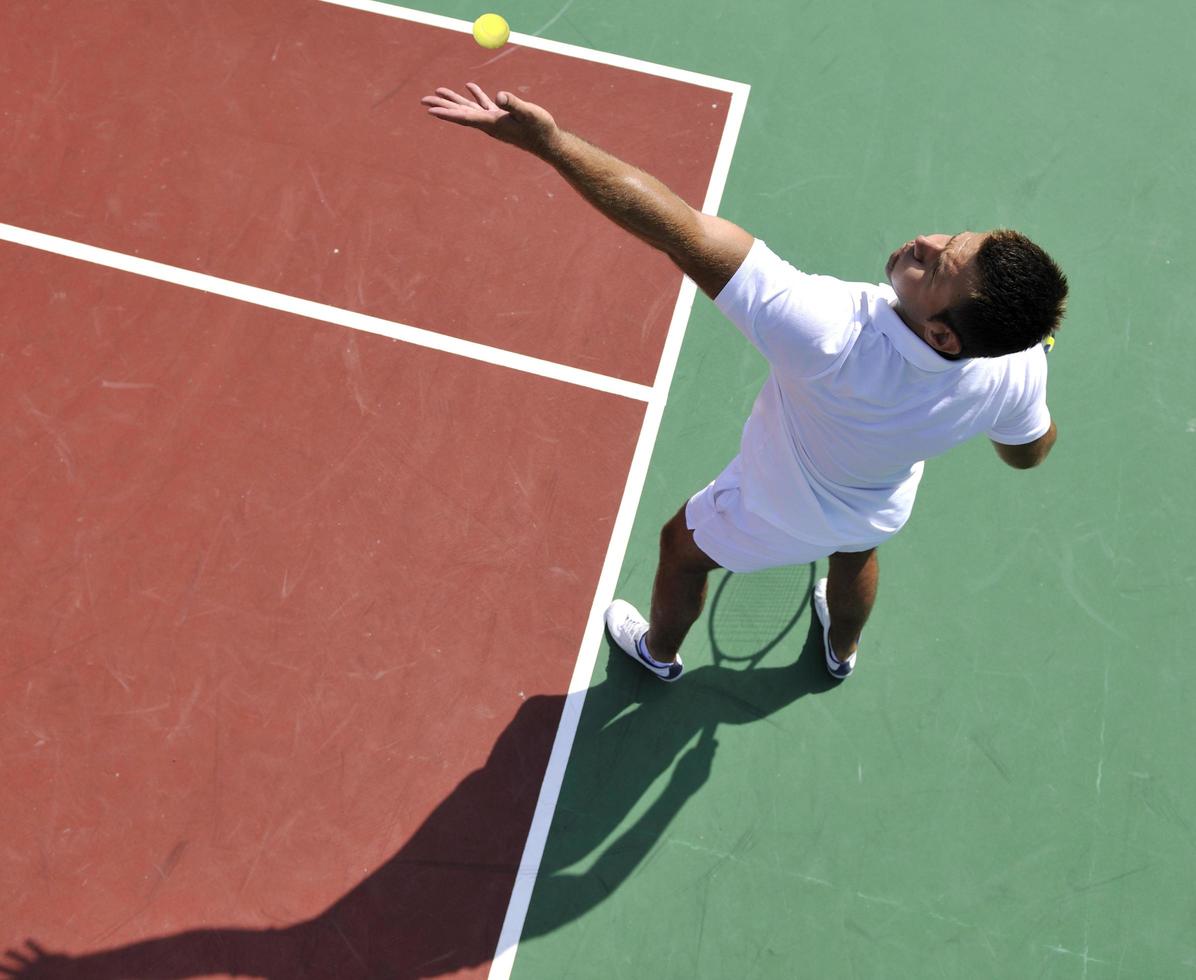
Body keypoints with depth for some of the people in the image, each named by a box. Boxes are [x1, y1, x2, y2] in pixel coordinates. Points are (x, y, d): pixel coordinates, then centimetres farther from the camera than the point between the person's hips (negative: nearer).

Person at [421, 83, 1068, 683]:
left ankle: (659, 651, 60)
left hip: (774, 518, -4)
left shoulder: (828, 336, -53)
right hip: (884, 514, 4)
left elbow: (677, 229, -55)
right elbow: (1026, 454, -10)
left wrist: (544, 137, -52)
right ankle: (843, 651, 72)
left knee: (683, 545, 28)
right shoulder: (1020, 366, -35)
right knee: (854, 551, 40)